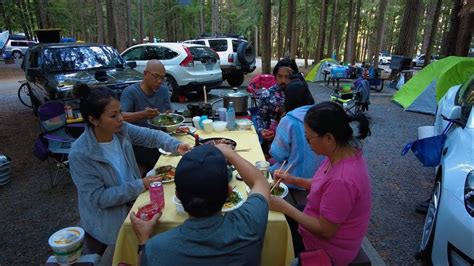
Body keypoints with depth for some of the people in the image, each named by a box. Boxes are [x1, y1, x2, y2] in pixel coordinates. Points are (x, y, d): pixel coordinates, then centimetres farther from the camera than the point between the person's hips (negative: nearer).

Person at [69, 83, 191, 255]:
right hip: (106, 225, -5)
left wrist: (176, 146, -18)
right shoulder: (80, 154, -28)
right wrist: (140, 185, -27)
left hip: (131, 204, 6)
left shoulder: (121, 130, -13)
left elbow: (152, 135, 1)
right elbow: (98, 198, -25)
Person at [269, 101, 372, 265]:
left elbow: (325, 231, -27)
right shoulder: (345, 150, -11)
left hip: (327, 247, -7)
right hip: (321, 223, 8)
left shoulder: (342, 180, -38)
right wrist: (294, 180, -2)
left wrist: (285, 207, -22)